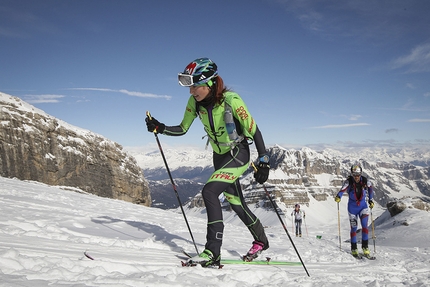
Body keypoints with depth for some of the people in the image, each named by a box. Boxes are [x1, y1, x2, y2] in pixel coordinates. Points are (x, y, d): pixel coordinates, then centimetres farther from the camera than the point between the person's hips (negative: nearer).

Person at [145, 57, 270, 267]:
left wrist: (263, 161, -24)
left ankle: (213, 252, -18)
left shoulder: (231, 100, -25)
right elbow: (182, 129, 1)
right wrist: (159, 128, -15)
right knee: (235, 202, 14)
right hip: (219, 156, 7)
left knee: (209, 191, -23)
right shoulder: (195, 102, -8)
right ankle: (261, 240, 37)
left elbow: (253, 130, -20)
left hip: (238, 154, -7)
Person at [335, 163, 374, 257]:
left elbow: (370, 188, 10)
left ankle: (365, 247, 2)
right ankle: (354, 249, 18)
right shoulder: (348, 182, -17)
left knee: (365, 226, -10)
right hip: (352, 207, -1)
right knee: (354, 228, 6)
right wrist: (338, 197, -53)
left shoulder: (365, 181, -10)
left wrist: (371, 200, 11)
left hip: (363, 206, 1)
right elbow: (343, 189, -33)